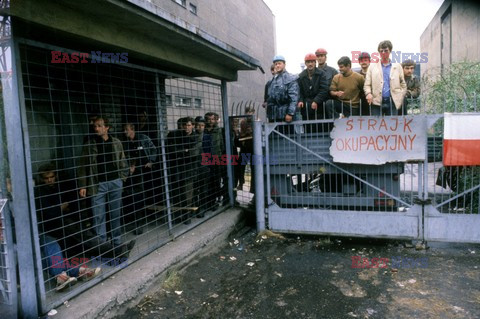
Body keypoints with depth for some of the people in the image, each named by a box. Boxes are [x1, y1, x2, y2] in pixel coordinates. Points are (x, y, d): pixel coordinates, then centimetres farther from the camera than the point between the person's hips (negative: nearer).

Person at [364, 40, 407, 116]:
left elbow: (403, 85, 15)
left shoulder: (397, 67, 14)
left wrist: (400, 98, 3)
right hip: (377, 103, -1)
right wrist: (368, 93, -12)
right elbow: (367, 84, 7)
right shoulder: (372, 66, 12)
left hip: (392, 103, 1)